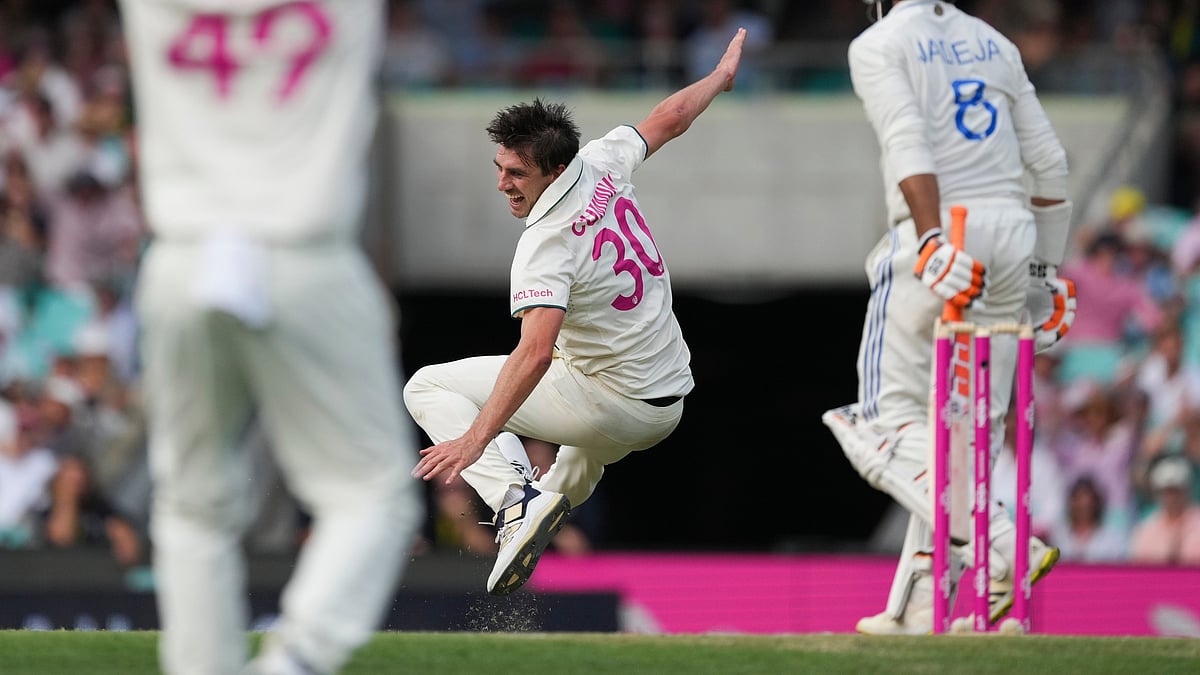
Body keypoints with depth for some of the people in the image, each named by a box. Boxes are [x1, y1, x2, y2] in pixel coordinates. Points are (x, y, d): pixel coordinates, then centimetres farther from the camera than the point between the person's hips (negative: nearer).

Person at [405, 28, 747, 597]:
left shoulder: (547, 241, -26)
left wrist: (476, 438, -44)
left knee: (428, 387, -9)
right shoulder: (600, 166, -6)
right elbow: (670, 119, 13)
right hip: (670, 407, 8)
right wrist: (722, 75, 33)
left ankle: (517, 499, -22)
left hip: (616, 409, -8)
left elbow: (536, 352, -37)